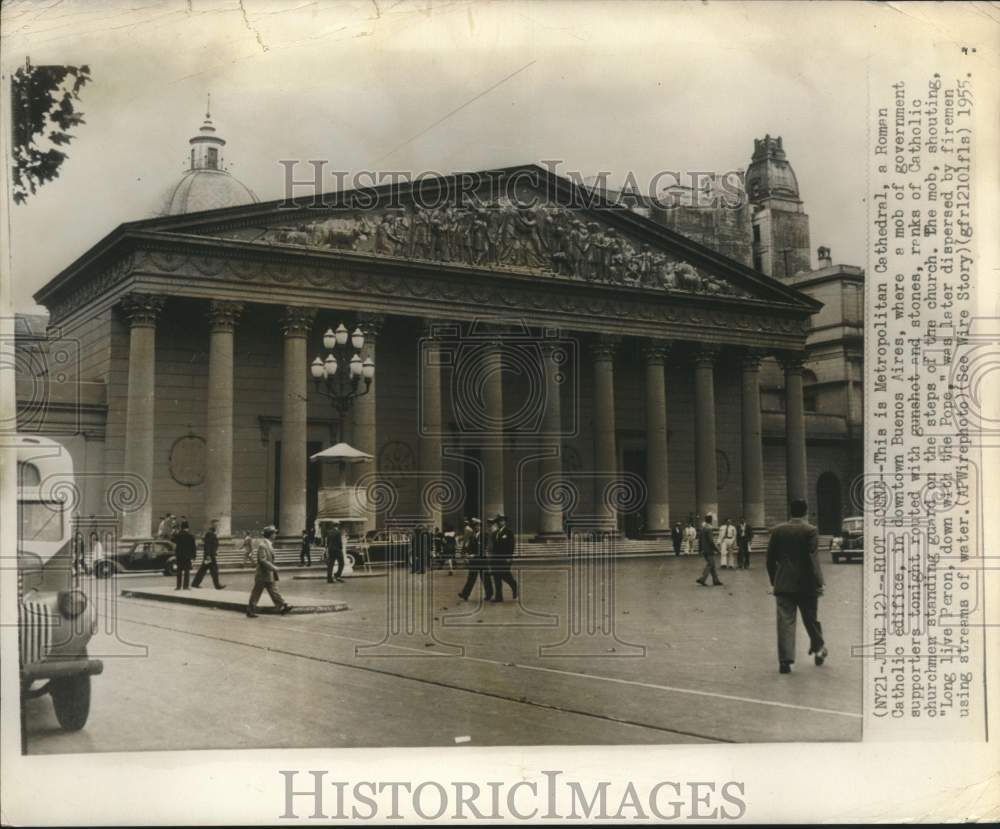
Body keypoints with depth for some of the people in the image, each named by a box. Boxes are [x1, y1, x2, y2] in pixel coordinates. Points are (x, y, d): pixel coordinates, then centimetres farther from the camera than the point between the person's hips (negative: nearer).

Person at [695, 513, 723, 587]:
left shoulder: (701, 529, 8)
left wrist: (702, 549, 21)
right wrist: (716, 549, -13)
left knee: (712, 566, 13)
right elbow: (711, 541, -21)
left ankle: (716, 581, 17)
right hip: (709, 551, -9)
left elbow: (699, 540, 14)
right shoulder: (708, 529, -19)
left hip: (704, 551, 9)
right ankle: (702, 579, -8)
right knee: (709, 566, -2)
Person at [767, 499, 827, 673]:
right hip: (806, 584, -2)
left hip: (783, 584, 2)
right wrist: (817, 583, -9)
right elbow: (812, 559, -14)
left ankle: (785, 661, -5)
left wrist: (774, 580, 15)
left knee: (785, 621, 0)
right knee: (811, 620, 15)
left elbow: (770, 559, 6)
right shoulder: (810, 531, -7)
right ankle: (818, 649, 31)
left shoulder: (777, 531, 4)